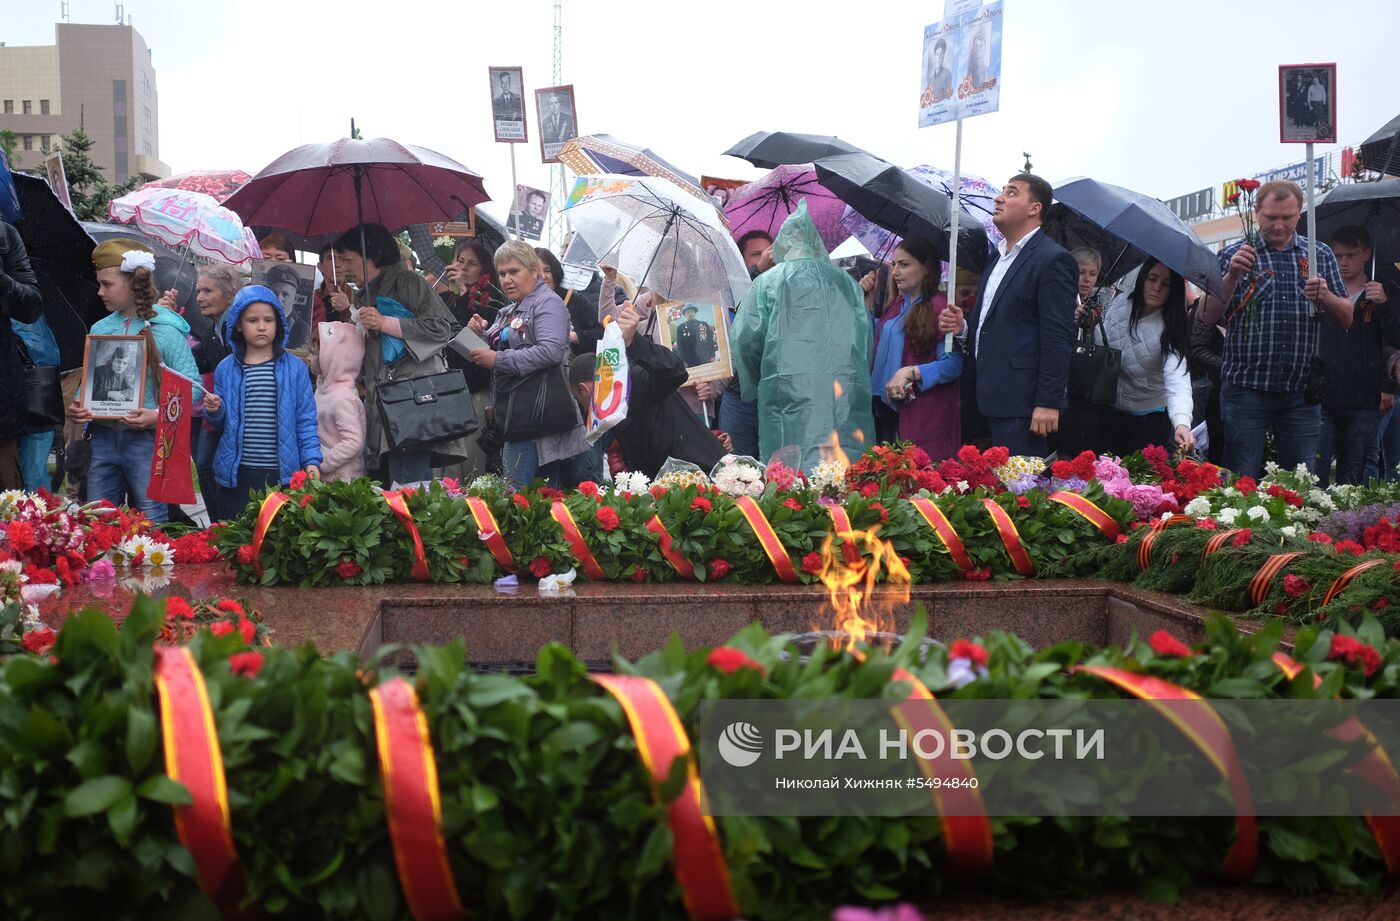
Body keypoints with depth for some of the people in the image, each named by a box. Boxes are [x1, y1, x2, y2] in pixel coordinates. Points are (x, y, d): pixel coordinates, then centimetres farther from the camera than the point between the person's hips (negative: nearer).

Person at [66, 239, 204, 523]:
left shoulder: (165, 330, -6)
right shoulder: (101, 329, 10)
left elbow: (192, 386, -10)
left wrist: (159, 414, -22)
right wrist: (76, 405, -2)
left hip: (147, 438, -5)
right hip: (103, 437, 5)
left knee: (151, 525, 0)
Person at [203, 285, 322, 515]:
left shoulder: (295, 368, 2)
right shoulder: (226, 369, 6)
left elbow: (305, 421, 3)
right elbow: (221, 424, 15)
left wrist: (311, 460, -5)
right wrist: (214, 411, -6)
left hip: (282, 473, -1)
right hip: (236, 474, 1)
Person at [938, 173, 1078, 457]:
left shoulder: (1052, 260, -9)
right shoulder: (998, 260, 20)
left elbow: (1058, 337, -15)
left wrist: (1049, 402, -20)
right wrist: (964, 327, 7)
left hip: (1020, 404, -9)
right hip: (991, 401, 9)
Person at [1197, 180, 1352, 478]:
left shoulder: (1320, 255, 10)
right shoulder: (1234, 255, 4)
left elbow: (1345, 320, 9)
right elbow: (1209, 317, -4)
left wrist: (1325, 297, -12)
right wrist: (1232, 277, -19)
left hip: (1301, 390, 2)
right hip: (1246, 387, -2)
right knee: (1242, 483, -1)